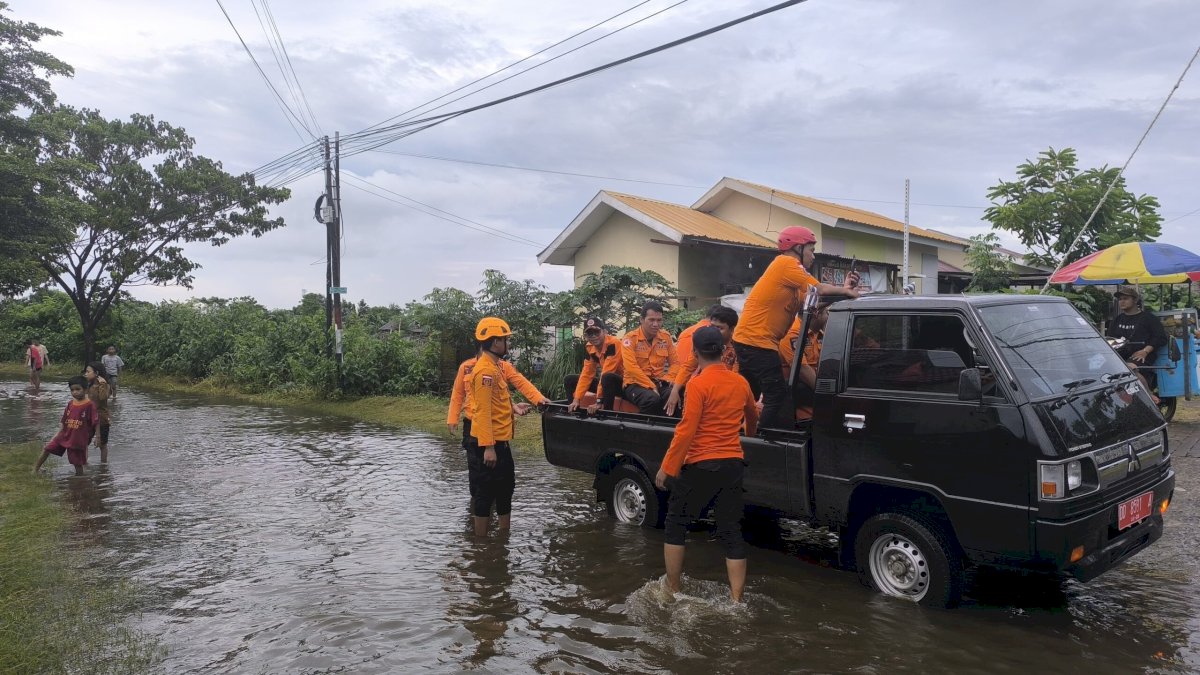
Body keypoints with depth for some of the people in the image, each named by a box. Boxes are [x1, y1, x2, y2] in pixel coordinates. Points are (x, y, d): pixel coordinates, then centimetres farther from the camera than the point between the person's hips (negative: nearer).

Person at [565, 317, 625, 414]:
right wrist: (576, 399, -14)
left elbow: (606, 373, -30)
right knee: (570, 380, 1)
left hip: (623, 382, -7)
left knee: (608, 377, -40)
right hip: (607, 381, 7)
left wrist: (599, 401, -33)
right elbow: (586, 374, -4)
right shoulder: (590, 348, -2)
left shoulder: (613, 344, -24)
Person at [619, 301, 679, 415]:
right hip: (635, 383, -4)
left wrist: (667, 379, -7)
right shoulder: (630, 338, -7)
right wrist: (651, 386, -21)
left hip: (659, 383, 4)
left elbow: (675, 362, 12)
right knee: (652, 399, -36)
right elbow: (631, 367, -17)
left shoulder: (666, 336, 8)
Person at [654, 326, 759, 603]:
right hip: (732, 465, 5)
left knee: (676, 526, 12)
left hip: (701, 466, -5)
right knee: (732, 533, 9)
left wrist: (667, 467, -11)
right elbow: (752, 416, 25)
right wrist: (749, 435, 46)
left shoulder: (698, 384, -14)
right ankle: (736, 600, 10)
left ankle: (673, 591, 19)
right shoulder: (740, 383, 5)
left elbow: (686, 431, -18)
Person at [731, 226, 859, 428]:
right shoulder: (786, 263, -10)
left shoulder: (790, 270, 18)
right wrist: (846, 291, 2)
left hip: (748, 340, 10)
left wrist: (843, 288, 4)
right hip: (757, 342, -10)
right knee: (779, 397, -10)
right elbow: (819, 290, -12)